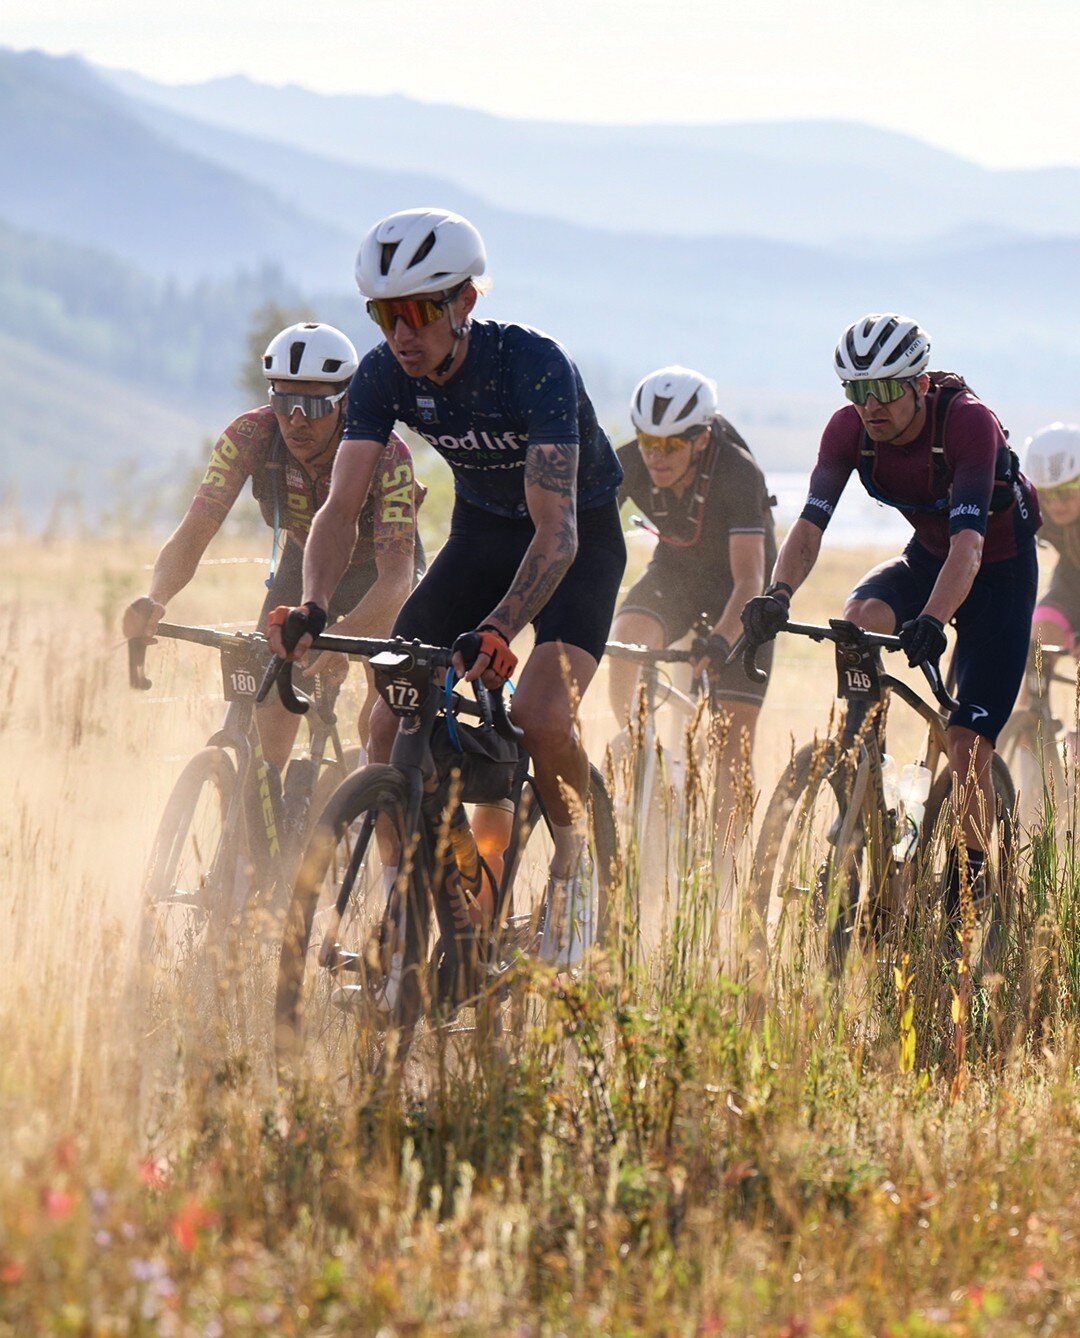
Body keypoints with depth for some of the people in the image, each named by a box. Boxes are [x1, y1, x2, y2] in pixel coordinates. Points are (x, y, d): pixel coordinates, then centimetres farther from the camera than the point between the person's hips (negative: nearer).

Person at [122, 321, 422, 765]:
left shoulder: (386, 455, -37)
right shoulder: (249, 437, -29)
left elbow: (396, 576, -45)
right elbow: (194, 532, -33)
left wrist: (343, 637, -64)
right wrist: (154, 600, -53)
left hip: (375, 568, -2)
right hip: (305, 561, 2)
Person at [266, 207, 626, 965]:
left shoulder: (533, 364, -33)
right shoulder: (384, 376, -17)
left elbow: (556, 531, -39)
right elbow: (343, 505, -20)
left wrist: (497, 632, -53)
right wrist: (312, 607, -40)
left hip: (579, 538, -5)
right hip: (482, 530, 5)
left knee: (542, 716, -28)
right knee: (392, 717, -12)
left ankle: (574, 869, -1)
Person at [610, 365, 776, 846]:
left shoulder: (738, 474, -33)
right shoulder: (627, 464, -23)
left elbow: (749, 579, -39)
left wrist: (722, 639, -55)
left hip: (737, 587, -3)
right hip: (675, 571, 3)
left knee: (733, 745, -11)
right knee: (624, 640, -30)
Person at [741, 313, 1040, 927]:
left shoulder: (968, 422, -32)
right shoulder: (850, 429, -17)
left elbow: (967, 544, -42)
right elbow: (810, 526, -22)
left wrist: (932, 620, -58)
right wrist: (778, 594, -43)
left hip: (998, 571, -4)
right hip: (926, 557, 4)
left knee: (968, 748, -14)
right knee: (861, 619, -30)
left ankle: (966, 893, 1)